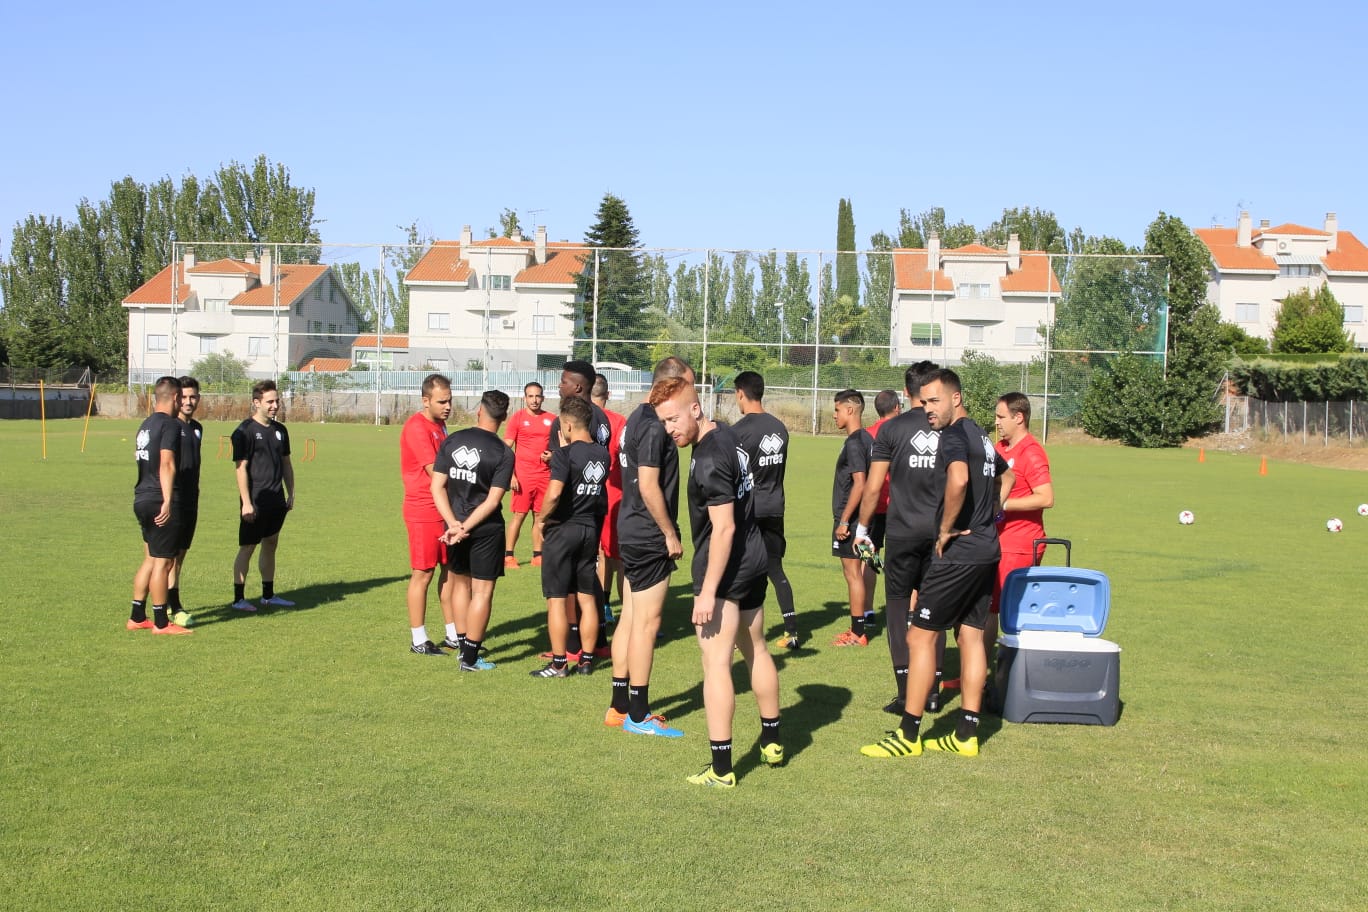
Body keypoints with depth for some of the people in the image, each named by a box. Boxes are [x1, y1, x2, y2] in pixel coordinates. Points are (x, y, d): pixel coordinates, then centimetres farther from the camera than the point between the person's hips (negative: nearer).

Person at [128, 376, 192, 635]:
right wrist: (168, 502, -27)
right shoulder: (170, 425, -12)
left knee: (151, 559, 17)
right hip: (160, 502, -9)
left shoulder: (145, 424, 16)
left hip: (142, 499, 9)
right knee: (163, 562, -3)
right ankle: (161, 622, 2)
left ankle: (137, 617, 20)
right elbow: (167, 464, -22)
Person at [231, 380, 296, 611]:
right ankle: (238, 599, 3)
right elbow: (241, 468, -13)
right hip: (255, 503, -7)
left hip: (276, 501, 7)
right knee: (247, 548, -2)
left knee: (270, 546, 14)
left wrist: (290, 494, 17)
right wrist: (246, 502, -17)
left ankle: (268, 595, 23)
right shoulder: (245, 431, -10)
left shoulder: (280, 430, 12)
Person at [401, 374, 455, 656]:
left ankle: (453, 635, 21)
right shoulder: (417, 427, -15)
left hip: (445, 510, 9)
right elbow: (434, 471, -22)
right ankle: (419, 641, 8)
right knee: (423, 573, -1)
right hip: (423, 511, -9)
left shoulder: (439, 425, 13)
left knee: (451, 569, 12)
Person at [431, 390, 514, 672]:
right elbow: (493, 500, -16)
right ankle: (470, 658, 5)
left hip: (455, 525, 4)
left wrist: (454, 523, -8)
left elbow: (437, 487, -5)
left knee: (460, 583, 20)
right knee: (482, 590, 4)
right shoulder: (503, 453, -11)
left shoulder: (451, 441, -1)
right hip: (486, 530, -4)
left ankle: (463, 645, 29)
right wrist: (465, 528, -14)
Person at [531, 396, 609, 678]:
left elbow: (553, 494, -26)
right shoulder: (602, 455, 3)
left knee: (557, 599, 1)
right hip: (591, 530, 6)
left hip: (562, 530, -6)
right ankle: (586, 660, 17)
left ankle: (558, 663, 5)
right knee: (587, 598, 12)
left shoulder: (564, 455, -16)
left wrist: (541, 519, -7)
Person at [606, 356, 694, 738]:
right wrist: (670, 534, -14)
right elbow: (649, 486, -21)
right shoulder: (654, 427, -17)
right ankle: (638, 715, 2)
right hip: (649, 537, -10)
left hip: (631, 532, 10)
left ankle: (620, 706, 20)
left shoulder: (638, 419, 13)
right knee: (646, 622, -4)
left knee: (630, 618, 13)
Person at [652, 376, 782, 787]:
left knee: (716, 664, -6)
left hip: (724, 570, -10)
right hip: (755, 560, 10)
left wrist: (707, 592, -23)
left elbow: (724, 527, -24)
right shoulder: (729, 435, 6)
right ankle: (772, 742, 37)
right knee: (756, 649, 22)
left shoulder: (709, 459, -22)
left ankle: (721, 769, -4)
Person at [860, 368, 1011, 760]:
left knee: (920, 636, -3)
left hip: (959, 551, -10)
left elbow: (958, 479, -34)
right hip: (987, 548, 10)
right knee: (971, 636, 11)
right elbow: (1006, 475, 34)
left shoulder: (955, 435, -14)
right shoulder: (981, 437, 16)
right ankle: (966, 735, 15)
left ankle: (908, 734, 0)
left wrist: (946, 528, -21)